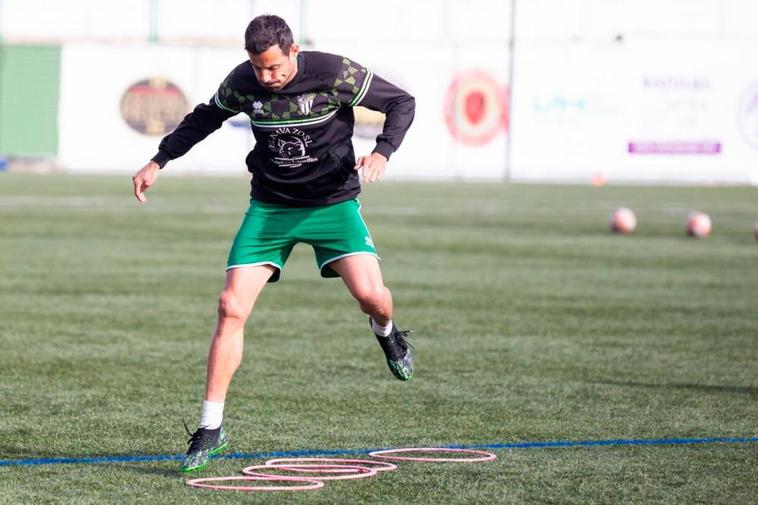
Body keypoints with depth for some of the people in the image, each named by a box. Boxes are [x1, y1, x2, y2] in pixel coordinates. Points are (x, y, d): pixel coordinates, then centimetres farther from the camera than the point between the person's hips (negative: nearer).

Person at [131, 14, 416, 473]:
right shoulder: (242, 82, -7)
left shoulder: (334, 74, -18)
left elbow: (402, 102, -7)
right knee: (232, 307, -11)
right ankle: (211, 429, -2)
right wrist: (159, 161, 12)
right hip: (269, 206, 2)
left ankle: (386, 332, 18)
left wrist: (383, 151, -24)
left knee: (370, 293, -23)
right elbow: (204, 119, 15)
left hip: (333, 202, -2)